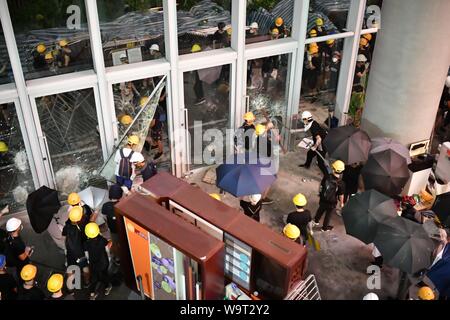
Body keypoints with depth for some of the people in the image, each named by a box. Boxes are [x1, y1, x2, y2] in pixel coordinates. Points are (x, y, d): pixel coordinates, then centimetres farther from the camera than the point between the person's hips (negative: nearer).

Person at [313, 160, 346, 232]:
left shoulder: (327, 177, -22)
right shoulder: (341, 183, -30)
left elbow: (321, 186, -5)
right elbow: (341, 195, -19)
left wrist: (320, 193, 15)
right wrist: (341, 203, 1)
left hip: (323, 199, 3)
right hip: (332, 202, -3)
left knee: (320, 210, 31)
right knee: (328, 214, 23)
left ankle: (316, 221, 56)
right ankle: (325, 227, 45)